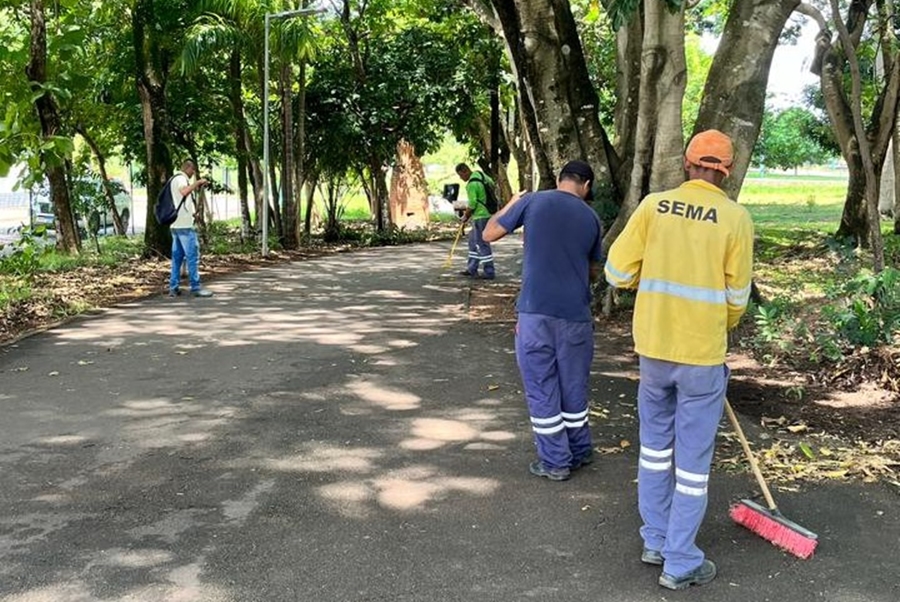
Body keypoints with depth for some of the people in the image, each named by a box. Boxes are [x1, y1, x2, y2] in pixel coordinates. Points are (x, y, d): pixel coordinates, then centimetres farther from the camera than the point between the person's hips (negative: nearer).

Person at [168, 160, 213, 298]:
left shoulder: (175, 179, 22)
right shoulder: (181, 178, -10)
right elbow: (184, 191, -32)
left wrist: (196, 187, 23)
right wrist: (197, 182, -24)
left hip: (176, 224, 10)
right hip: (185, 224, -10)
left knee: (177, 256, 9)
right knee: (192, 256, -8)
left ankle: (173, 288, 9)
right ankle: (196, 287, -8)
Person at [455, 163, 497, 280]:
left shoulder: (472, 184, -19)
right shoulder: (481, 175, 8)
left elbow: (472, 204, -19)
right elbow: (492, 183, 21)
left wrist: (466, 217, -2)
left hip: (481, 217, -10)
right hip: (487, 213, 10)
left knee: (482, 243, -4)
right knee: (473, 240, 18)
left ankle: (489, 272, 0)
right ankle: (472, 269, 24)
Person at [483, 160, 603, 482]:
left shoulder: (533, 201, -2)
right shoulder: (592, 218, 5)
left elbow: (489, 234, 7)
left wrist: (510, 205, 22)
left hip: (536, 311, -2)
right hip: (575, 314, 3)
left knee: (542, 388, 7)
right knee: (573, 386, 17)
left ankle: (555, 461, 13)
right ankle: (580, 452, 30)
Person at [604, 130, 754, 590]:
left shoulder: (653, 205, -3)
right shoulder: (735, 217, -8)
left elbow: (618, 272, -3)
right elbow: (737, 296, -2)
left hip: (653, 346, 3)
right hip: (703, 352, -3)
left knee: (655, 444, 19)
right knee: (693, 460, 7)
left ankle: (656, 541, 30)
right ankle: (680, 563, 16)